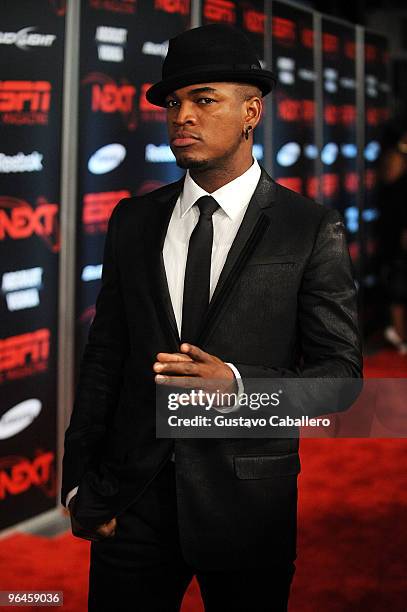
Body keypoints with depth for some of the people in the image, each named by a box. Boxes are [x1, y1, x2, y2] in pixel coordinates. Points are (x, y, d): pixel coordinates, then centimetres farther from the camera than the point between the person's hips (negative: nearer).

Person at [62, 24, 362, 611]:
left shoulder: (312, 230, -5)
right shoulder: (133, 221, 5)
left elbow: (340, 370, -5)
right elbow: (104, 354, 7)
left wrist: (240, 385, -22)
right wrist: (80, 482, 2)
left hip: (248, 503, -2)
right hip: (132, 496, 3)